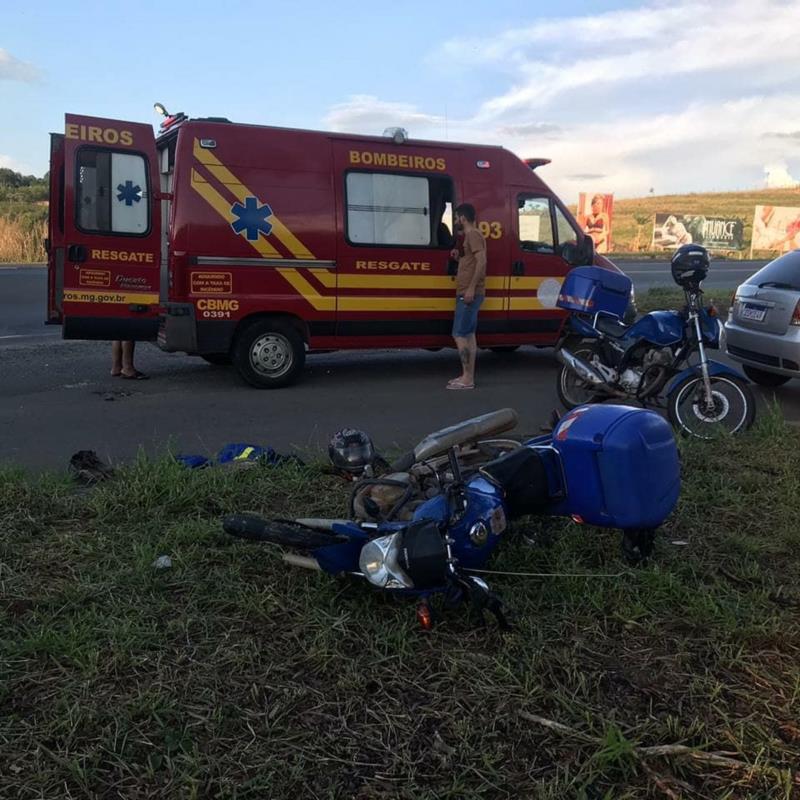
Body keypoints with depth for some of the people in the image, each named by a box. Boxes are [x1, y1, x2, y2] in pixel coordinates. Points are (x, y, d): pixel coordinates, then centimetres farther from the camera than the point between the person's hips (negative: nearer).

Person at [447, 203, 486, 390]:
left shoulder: (473, 235, -11)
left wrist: (471, 288, -27)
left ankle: (467, 378, -9)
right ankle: (467, 376, 14)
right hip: (467, 293, 11)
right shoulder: (471, 236, 21)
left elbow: (482, 261, -23)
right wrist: (460, 256, 15)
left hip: (469, 294, -11)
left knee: (460, 335, -11)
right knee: (468, 335, 11)